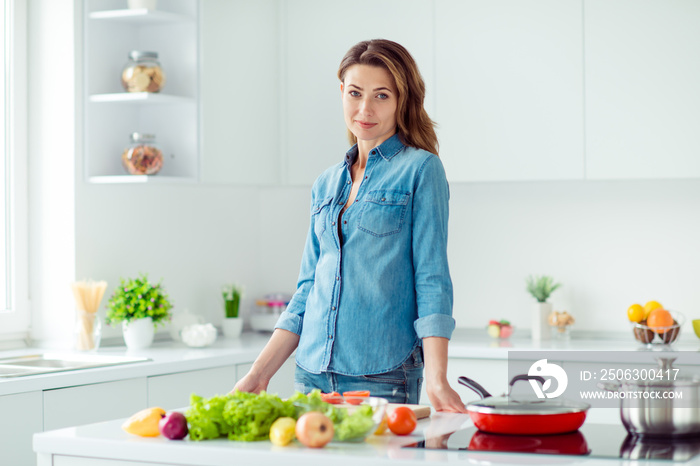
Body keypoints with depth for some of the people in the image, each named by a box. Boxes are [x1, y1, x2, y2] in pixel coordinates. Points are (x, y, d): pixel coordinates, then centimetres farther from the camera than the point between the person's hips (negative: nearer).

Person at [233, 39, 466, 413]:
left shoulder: (420, 169, -4)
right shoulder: (327, 184, 13)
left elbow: (432, 281, -9)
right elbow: (308, 288, 15)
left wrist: (436, 379, -19)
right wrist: (259, 375, 10)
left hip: (383, 377, -5)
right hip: (312, 373, 5)